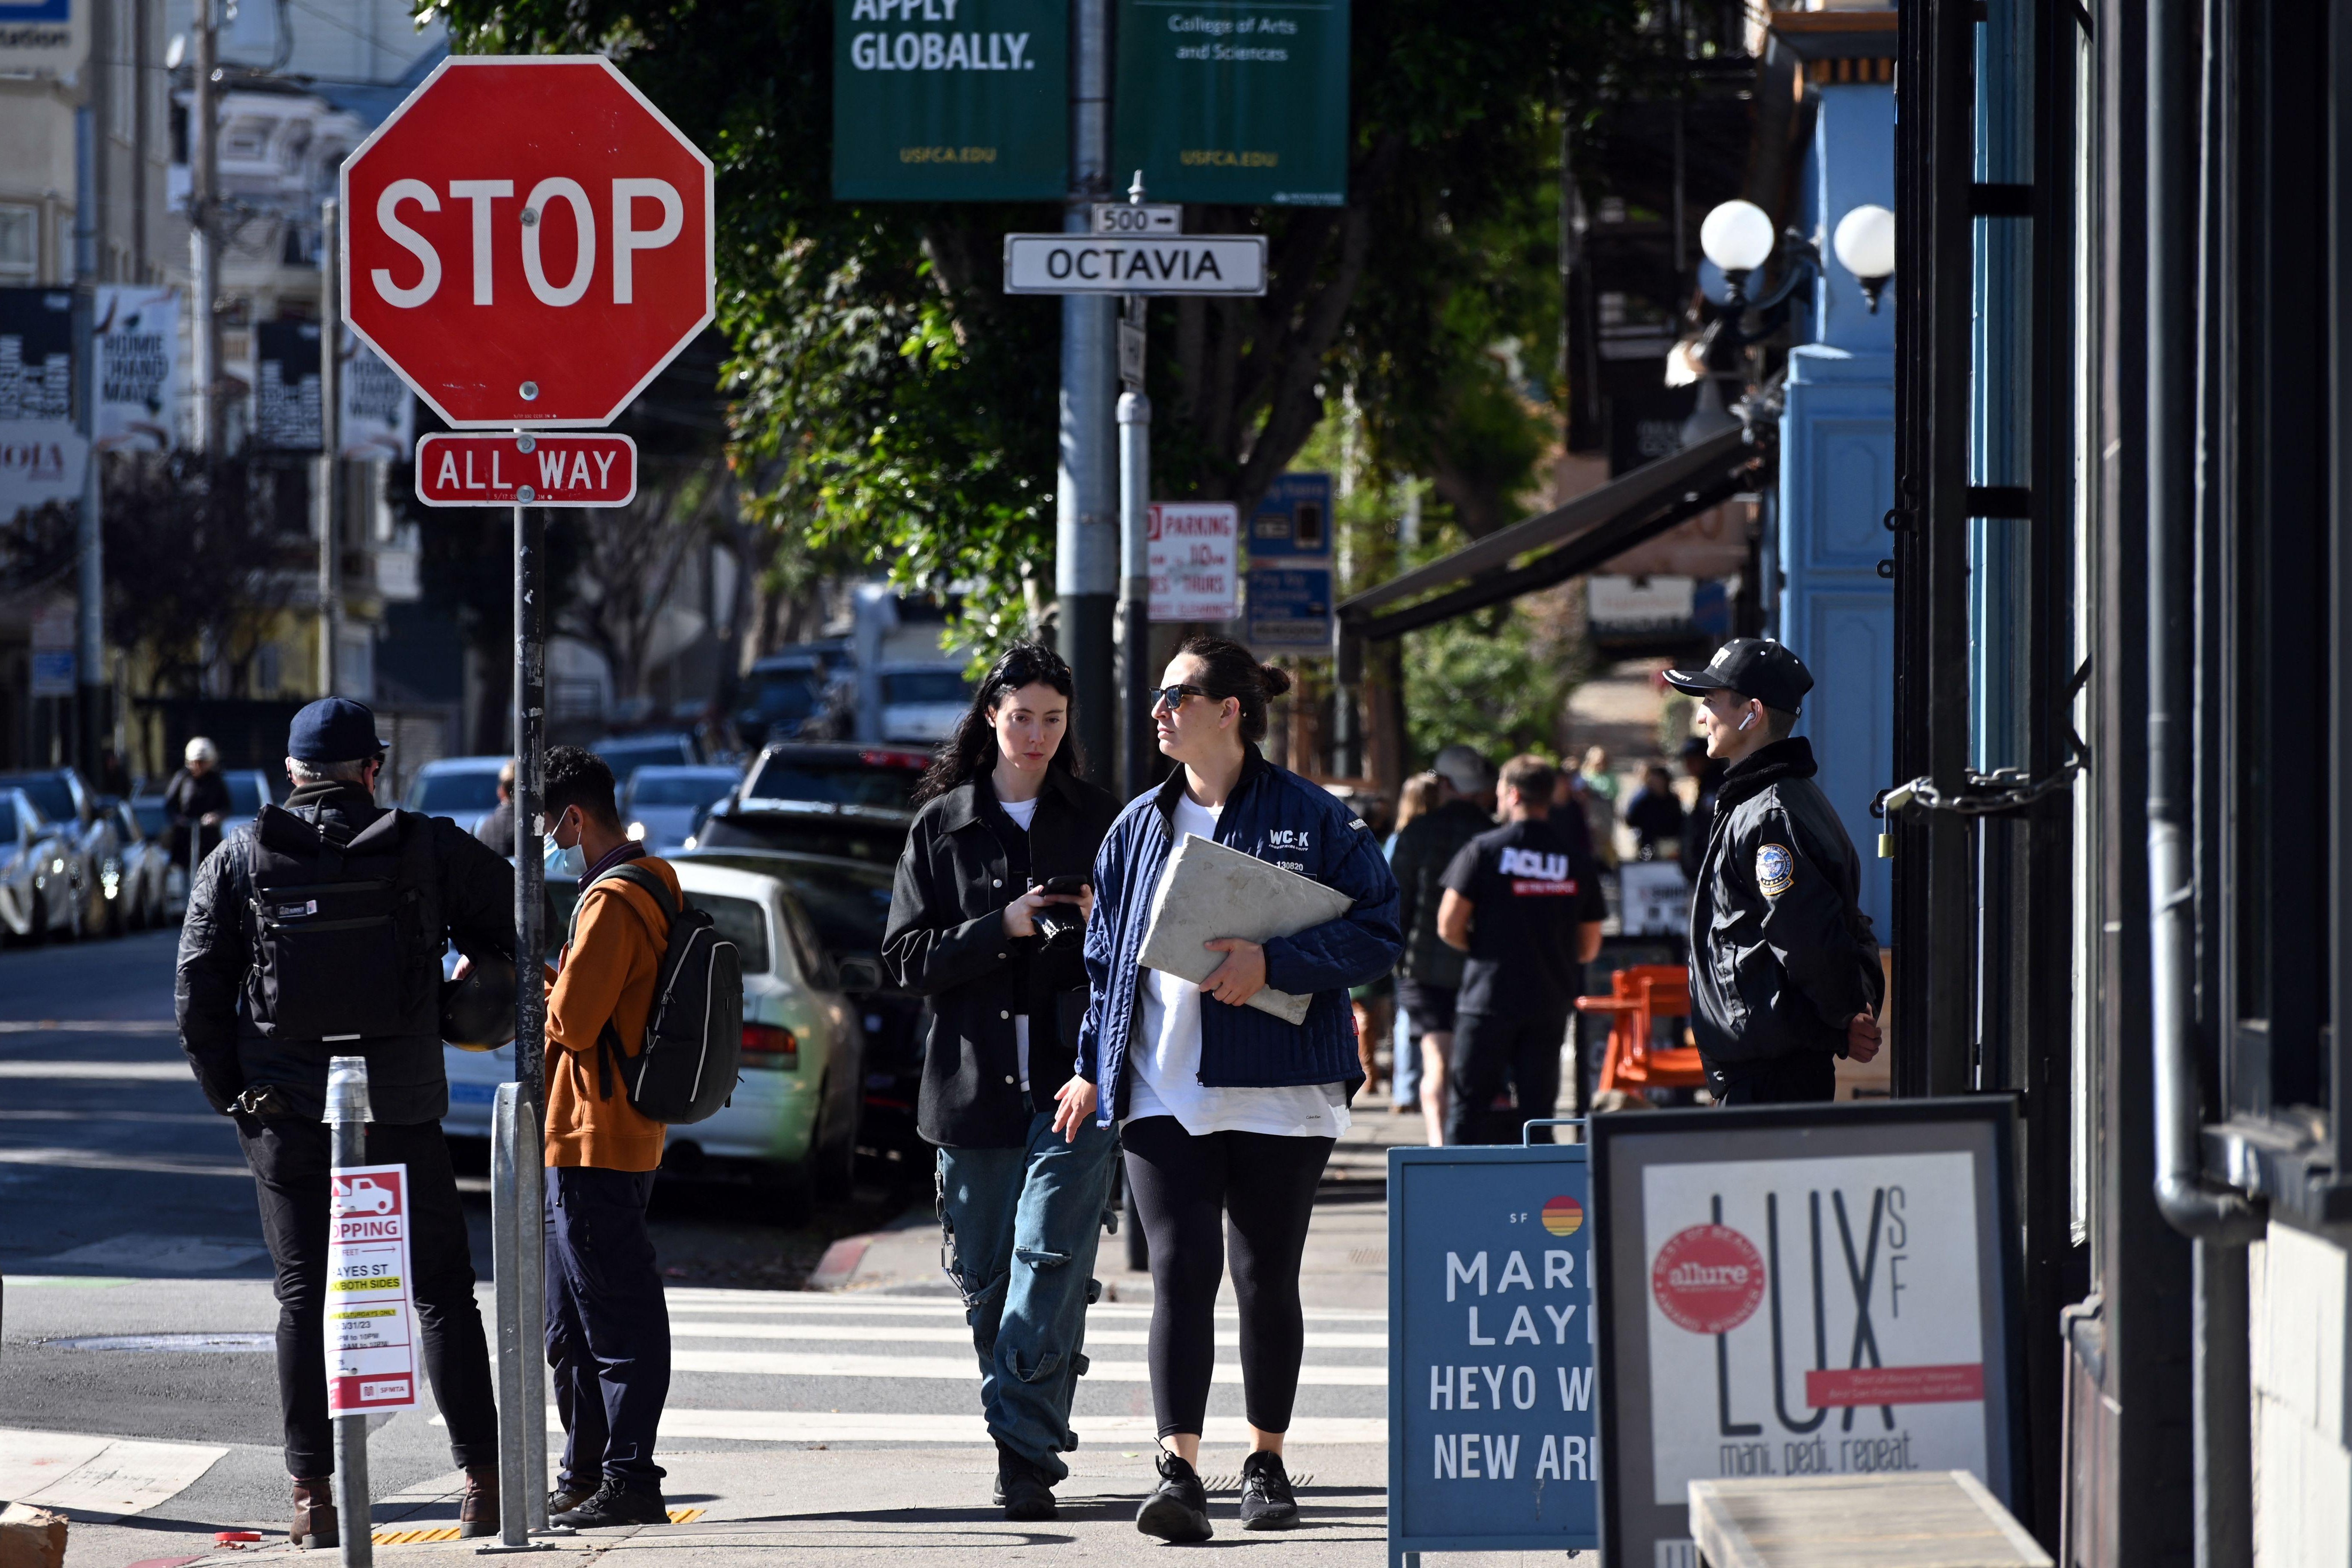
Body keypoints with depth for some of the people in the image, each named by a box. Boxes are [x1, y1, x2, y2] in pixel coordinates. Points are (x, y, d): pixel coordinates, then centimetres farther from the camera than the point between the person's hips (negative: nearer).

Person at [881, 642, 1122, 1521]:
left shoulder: (1100, 823, 10)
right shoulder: (941, 827, 10)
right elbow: (908, 959, 3)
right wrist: (1003, 928, -11)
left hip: (1072, 1079, -2)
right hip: (973, 1079, 2)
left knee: (1049, 1262, -15)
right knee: (986, 1279, 5)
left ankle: (1026, 1453, -19)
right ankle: (1030, 1443, 18)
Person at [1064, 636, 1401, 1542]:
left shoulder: (1311, 819, -1)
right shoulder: (1138, 828, 12)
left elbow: (1376, 932, -5)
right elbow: (1107, 956, 17)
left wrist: (1273, 963, -17)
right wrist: (1094, 1067, 11)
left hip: (1276, 1089, -2)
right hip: (1162, 1091, 2)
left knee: (1266, 1279, 6)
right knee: (1181, 1271, -10)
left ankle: (1267, 1465, 21)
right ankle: (1179, 1472, -16)